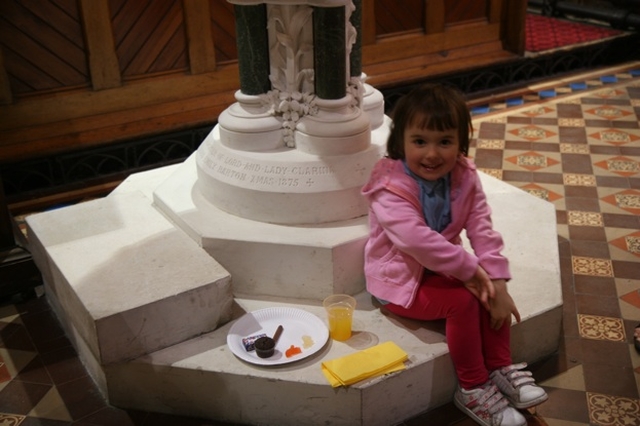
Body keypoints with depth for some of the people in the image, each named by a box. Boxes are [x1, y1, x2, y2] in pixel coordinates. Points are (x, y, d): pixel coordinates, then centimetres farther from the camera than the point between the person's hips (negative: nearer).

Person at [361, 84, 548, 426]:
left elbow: (482, 231, -12)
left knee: (491, 289, -10)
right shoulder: (391, 190, -25)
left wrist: (496, 281, -23)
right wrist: (469, 269, -34)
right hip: (400, 280, -6)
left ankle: (500, 367, 8)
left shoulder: (464, 179, -6)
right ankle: (472, 389, -7)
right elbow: (417, 240, -36)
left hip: (441, 268, 7)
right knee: (463, 300, -24)